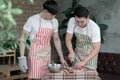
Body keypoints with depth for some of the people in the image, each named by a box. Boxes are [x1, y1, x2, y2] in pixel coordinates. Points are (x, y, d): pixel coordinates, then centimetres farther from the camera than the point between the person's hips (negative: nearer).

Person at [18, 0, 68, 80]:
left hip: (47, 56, 5)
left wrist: (61, 57, 13)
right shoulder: (32, 20, -13)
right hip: (35, 55, -5)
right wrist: (22, 58, -14)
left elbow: (56, 40, 15)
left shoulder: (55, 22, 4)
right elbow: (23, 39, -9)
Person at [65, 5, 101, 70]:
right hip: (78, 52, 3)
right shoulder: (72, 21, -20)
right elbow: (68, 39, -13)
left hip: (90, 54, -3)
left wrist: (84, 61, -36)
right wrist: (71, 52, -30)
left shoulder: (94, 27, -30)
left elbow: (96, 49, -26)